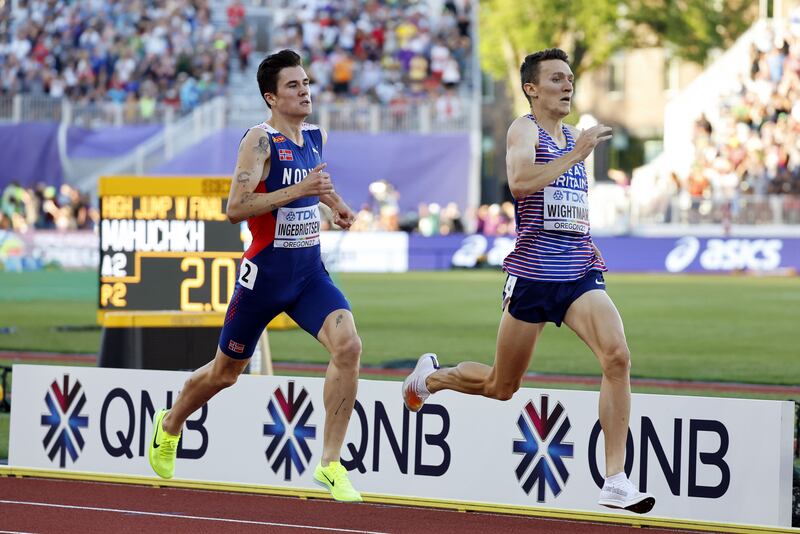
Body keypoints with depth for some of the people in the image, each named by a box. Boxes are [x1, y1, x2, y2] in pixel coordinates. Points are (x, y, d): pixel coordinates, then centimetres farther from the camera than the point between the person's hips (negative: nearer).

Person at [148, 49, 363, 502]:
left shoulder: (317, 136, 8)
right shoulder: (260, 140, -15)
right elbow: (236, 208, -26)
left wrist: (336, 203, 17)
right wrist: (299, 190, -31)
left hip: (310, 270, 5)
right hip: (265, 273, -5)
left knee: (348, 347, -21)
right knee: (225, 372, 12)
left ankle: (330, 464, -16)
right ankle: (170, 426, 43)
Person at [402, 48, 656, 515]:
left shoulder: (572, 136, 18)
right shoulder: (524, 130, -5)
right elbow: (520, 181, -27)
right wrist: (576, 155, -26)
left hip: (579, 273, 5)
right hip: (533, 275, -5)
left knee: (618, 357, -20)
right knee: (501, 387, 7)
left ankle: (616, 481, -19)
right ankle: (432, 376, 40)